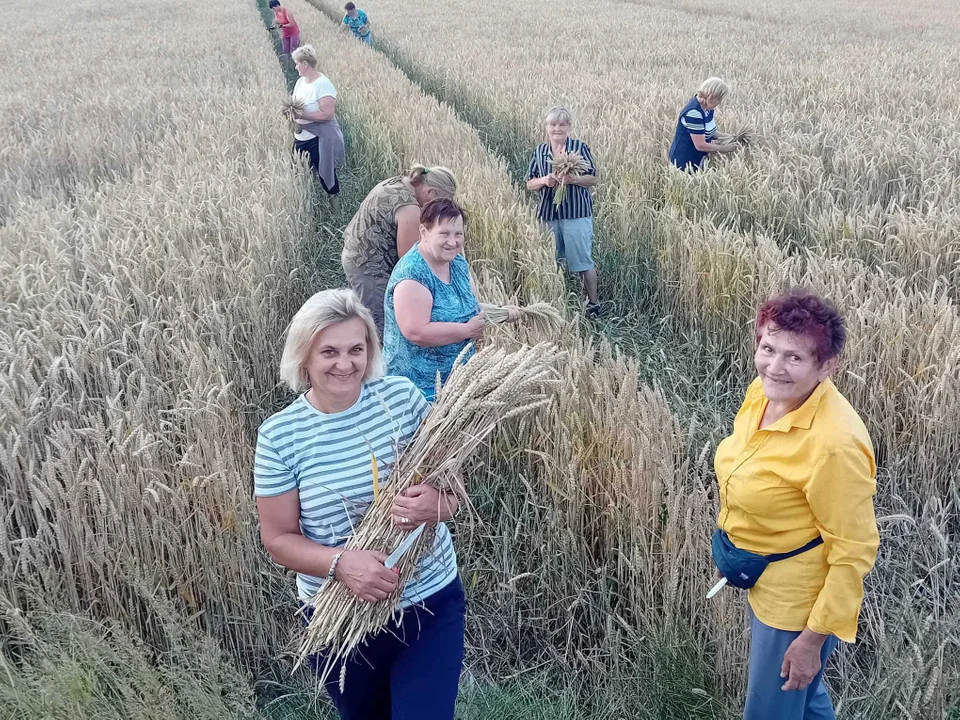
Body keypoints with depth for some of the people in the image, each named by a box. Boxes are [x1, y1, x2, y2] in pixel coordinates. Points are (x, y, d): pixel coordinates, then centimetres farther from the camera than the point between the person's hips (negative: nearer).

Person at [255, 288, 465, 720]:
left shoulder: (402, 396, -10)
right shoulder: (280, 435, -12)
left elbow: (450, 485, -3)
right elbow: (278, 539, -8)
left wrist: (436, 506, -27)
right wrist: (340, 563, -26)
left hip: (432, 603, 0)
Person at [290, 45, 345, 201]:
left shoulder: (323, 84, -20)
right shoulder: (301, 81, 6)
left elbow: (327, 114, -26)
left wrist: (301, 115, -27)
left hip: (320, 139, -8)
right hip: (301, 137, 8)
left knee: (325, 174, 6)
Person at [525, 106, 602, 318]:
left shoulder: (580, 147, -2)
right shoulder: (540, 151, 8)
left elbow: (593, 179, -3)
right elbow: (530, 183, 9)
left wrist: (572, 179, -21)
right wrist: (544, 181, -12)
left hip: (577, 212, -4)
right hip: (549, 213, 4)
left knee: (582, 259, -3)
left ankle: (593, 303, 8)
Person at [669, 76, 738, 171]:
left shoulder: (706, 106, -1)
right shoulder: (694, 113, -28)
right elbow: (700, 145, -25)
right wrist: (723, 148, -14)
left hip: (697, 160, 9)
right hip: (685, 162, -9)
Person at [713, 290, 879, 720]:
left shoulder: (835, 443, -33)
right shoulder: (763, 392, -9)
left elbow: (854, 551, -24)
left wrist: (814, 638, -18)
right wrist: (733, 547, 19)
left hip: (799, 601, -7)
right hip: (763, 583, 7)